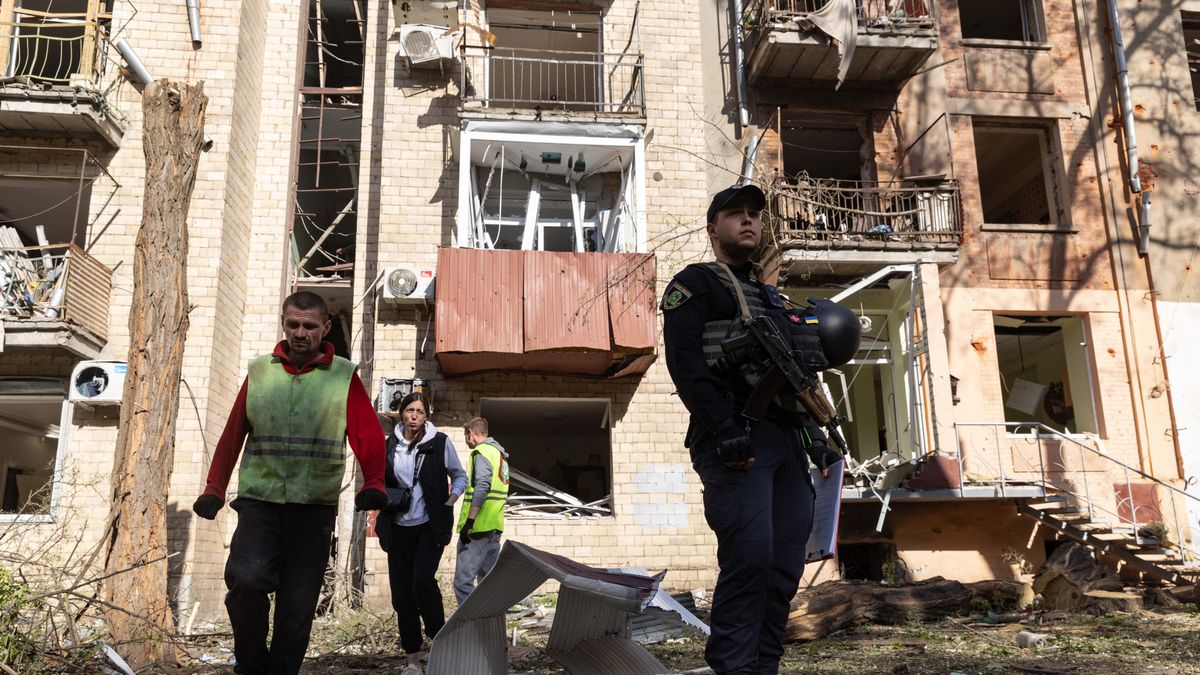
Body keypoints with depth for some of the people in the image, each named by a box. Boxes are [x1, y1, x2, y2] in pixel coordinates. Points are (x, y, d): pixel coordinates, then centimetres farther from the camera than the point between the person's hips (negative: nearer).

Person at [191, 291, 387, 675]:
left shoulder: (344, 376, 3)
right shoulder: (259, 372, 9)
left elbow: (369, 436, -5)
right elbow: (232, 436, 12)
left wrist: (373, 484, -20)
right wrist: (214, 489, 5)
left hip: (314, 509, 0)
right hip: (259, 502, 1)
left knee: (297, 607, 4)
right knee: (247, 578, -20)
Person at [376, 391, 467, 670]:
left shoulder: (439, 442, -3)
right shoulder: (389, 445, 3)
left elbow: (460, 477, 7)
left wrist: (448, 504, -7)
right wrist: (385, 497, -3)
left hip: (430, 526, -3)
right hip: (399, 527, 3)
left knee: (422, 580, -20)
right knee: (401, 592, 4)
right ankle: (413, 658, 16)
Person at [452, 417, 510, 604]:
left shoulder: (482, 452, -7)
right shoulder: (500, 453, 20)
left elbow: (482, 486, -20)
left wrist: (469, 521, -23)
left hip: (478, 526, -9)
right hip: (495, 527, 9)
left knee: (463, 581, -10)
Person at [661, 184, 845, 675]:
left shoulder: (771, 297, 28)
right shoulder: (695, 283, 4)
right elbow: (685, 362, -11)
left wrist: (814, 434, 16)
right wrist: (726, 428, -21)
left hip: (787, 439, 8)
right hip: (736, 440, -7)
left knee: (785, 565, 5)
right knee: (749, 558, -15)